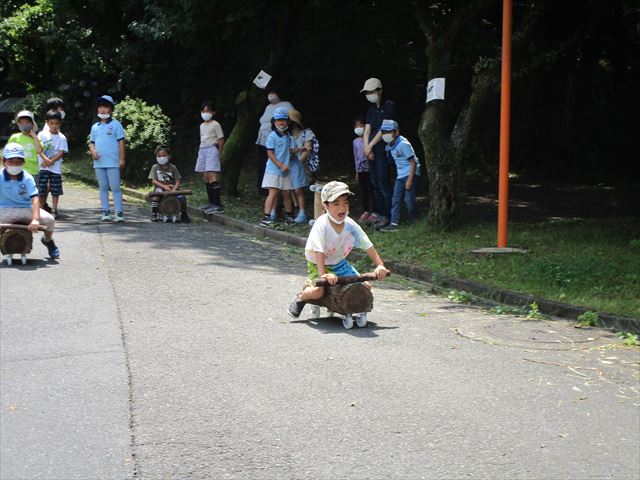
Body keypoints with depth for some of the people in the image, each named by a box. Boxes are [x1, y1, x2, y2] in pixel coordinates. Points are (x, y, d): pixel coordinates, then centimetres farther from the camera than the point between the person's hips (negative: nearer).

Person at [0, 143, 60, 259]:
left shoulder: (27, 178, -13)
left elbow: (35, 199, -23)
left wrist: (35, 219, -38)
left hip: (26, 208, 0)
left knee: (49, 219, -21)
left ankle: (48, 241, 15)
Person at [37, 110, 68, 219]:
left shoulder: (62, 138, 0)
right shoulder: (42, 134, 2)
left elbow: (61, 152, -7)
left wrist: (51, 161, -19)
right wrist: (45, 160, -15)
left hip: (55, 167, 0)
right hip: (42, 166, 0)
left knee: (55, 190, 3)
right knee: (42, 189, 1)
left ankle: (54, 210, 11)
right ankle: (42, 209, 12)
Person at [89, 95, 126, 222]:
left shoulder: (115, 124, -1)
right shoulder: (95, 127, 14)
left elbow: (121, 142, -3)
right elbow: (91, 142, 18)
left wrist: (122, 159, -9)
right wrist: (93, 151, -5)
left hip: (113, 163, -5)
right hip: (99, 163, 5)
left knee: (115, 188, -6)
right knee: (103, 188, 9)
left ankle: (119, 213, -5)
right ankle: (106, 212, 13)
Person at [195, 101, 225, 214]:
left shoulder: (215, 125, -4)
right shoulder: (202, 125, 18)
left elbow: (221, 140, -5)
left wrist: (219, 154, -8)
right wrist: (201, 151, 13)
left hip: (212, 150, -8)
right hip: (202, 150, 8)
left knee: (212, 177, -16)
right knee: (206, 177, 9)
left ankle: (218, 205, -19)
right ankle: (211, 202, 17)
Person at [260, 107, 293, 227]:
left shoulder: (288, 136, 12)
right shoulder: (272, 136, -9)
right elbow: (270, 153, -13)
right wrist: (281, 165, -18)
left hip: (285, 171, 7)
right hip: (273, 169, -7)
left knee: (287, 193, 12)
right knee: (273, 193, -14)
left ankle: (289, 215, 27)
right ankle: (266, 217, -16)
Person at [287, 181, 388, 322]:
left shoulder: (351, 225, -12)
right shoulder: (321, 225, -27)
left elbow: (368, 246, -6)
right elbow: (318, 252, -33)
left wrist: (380, 265, -13)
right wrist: (323, 274, -43)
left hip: (340, 264, 5)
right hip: (318, 265, -5)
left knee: (365, 286, -5)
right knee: (318, 291, -30)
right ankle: (301, 297, 5)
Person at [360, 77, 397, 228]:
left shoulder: (389, 106, -7)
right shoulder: (371, 109, 16)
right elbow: (367, 130, 11)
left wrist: (370, 145, -10)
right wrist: (366, 148, -5)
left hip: (383, 150, -8)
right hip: (372, 152, 8)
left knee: (383, 184, -9)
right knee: (375, 183, 11)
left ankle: (387, 216, -6)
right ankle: (377, 213, 18)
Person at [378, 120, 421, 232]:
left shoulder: (403, 144, -19)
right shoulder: (390, 145, 5)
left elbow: (413, 162, -18)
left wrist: (410, 180, -20)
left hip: (410, 173, -8)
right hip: (400, 175, 8)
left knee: (409, 199, -5)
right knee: (396, 199, 2)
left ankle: (412, 222, 12)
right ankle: (394, 223, 1)